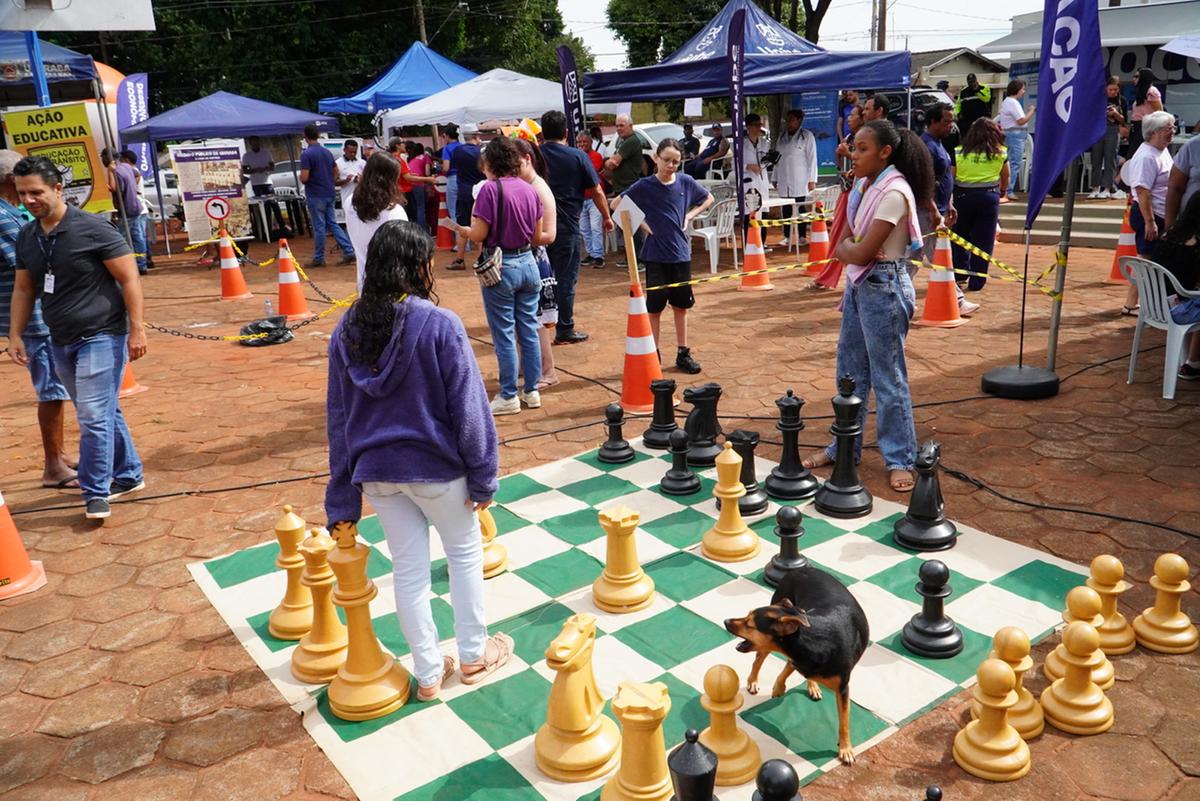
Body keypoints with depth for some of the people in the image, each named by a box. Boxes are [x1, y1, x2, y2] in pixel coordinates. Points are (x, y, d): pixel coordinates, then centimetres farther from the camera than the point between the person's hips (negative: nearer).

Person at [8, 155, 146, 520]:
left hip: (101, 337, -7)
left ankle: (96, 493, 1)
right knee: (103, 413, 15)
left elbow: (130, 279, -11)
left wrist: (136, 329, -15)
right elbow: (23, 290, 18)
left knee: (94, 416, -9)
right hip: (61, 342, 7)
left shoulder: (92, 229, -12)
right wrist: (15, 334, 11)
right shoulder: (26, 238, 8)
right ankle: (128, 475, 28)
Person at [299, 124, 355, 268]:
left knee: (319, 227, 0)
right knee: (333, 224, 12)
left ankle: (319, 258, 9)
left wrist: (300, 177, 1)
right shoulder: (327, 152, 8)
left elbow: (304, 178, -20)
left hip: (315, 195, -7)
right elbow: (336, 172, 16)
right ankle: (349, 252, 5)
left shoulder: (306, 154, -15)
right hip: (329, 194, 7)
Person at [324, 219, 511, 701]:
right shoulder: (439, 324, -18)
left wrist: (342, 497, 9)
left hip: (375, 469, 5)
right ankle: (474, 655, 31)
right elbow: (467, 407, -16)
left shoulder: (347, 331, -1)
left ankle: (428, 672, 26)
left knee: (408, 568, 15)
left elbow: (338, 417, 3)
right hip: (434, 465, -4)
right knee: (465, 552, 18)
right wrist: (483, 475, -5)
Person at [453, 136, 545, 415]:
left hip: (501, 267, -5)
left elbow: (479, 235, -14)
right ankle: (532, 390, 21)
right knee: (529, 330, 13)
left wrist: (463, 229, 7)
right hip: (528, 263, 6)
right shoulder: (530, 190, 4)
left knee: (504, 335, 3)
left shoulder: (490, 189, -14)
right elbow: (537, 237, 8)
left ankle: (509, 397, 11)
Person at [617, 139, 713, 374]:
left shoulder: (686, 182, 0)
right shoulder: (645, 186, -8)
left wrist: (689, 215, 3)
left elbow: (708, 198, 16)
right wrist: (641, 224, -7)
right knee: (655, 306, 3)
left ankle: (683, 353, 21)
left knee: (681, 305, 11)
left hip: (681, 252, 3)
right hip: (655, 255, -3)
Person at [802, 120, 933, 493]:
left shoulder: (894, 193, -18)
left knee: (887, 377, -1)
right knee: (850, 370, 15)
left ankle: (900, 459, 10)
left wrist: (849, 246, -2)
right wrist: (855, 249, -6)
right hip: (858, 284, 9)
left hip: (883, 288, -9)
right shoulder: (863, 187, 9)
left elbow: (859, 252, -19)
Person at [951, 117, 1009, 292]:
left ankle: (959, 274, 16)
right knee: (983, 241, 5)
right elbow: (1006, 177, 18)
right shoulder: (1000, 153, 4)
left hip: (963, 196, 0)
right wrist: (1002, 191, 38)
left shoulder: (959, 152, -2)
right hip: (989, 196, 0)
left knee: (960, 237, 16)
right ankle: (976, 281, 6)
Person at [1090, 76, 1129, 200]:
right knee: (1096, 159, 2)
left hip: (1113, 131, -1)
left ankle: (1107, 188, -1)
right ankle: (1095, 188, 5)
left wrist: (1116, 114, -11)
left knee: (1110, 159, -2)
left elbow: (1123, 121, 6)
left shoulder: (1122, 101, 4)